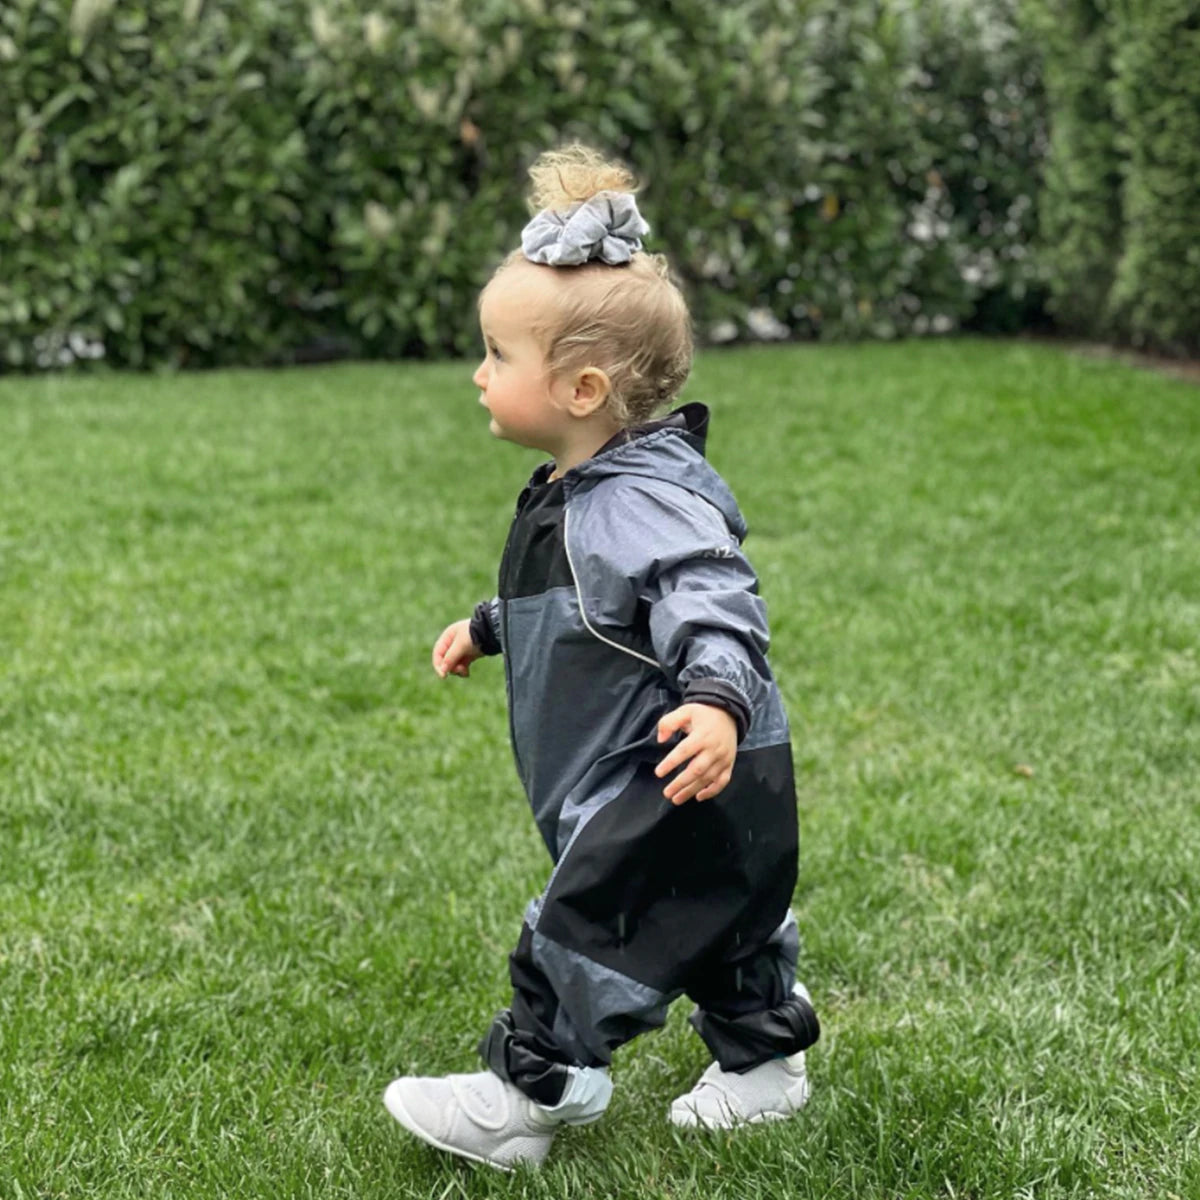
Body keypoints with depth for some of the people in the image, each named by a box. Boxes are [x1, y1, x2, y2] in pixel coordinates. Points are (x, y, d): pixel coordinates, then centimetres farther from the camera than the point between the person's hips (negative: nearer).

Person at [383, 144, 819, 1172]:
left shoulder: (642, 501, -25)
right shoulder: (573, 493, 9)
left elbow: (714, 603, -36)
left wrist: (717, 702, -52)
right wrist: (487, 626, 40)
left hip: (680, 786, -10)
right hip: (630, 785, 10)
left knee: (586, 927, -3)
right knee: (721, 926, 22)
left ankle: (525, 1097, 9)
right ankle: (763, 1065, 37)